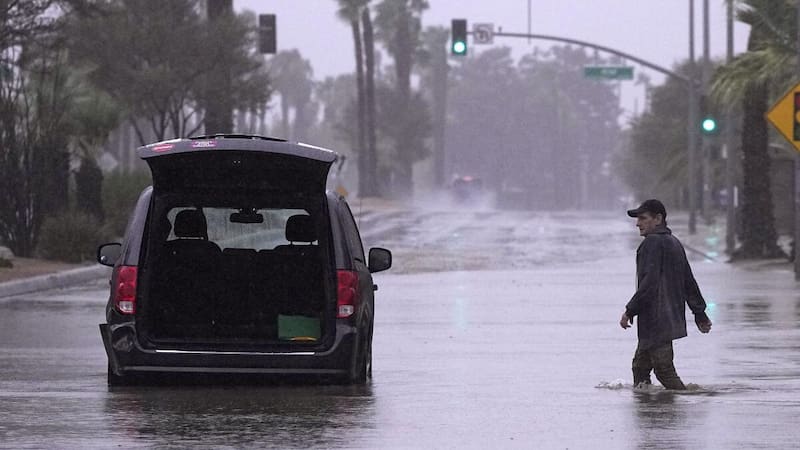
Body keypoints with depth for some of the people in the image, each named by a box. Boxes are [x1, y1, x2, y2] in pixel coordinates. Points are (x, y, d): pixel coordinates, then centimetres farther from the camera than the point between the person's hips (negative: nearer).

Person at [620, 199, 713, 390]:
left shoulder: (653, 242, -12)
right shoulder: (674, 243, 18)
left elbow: (649, 282, -21)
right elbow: (689, 282, 22)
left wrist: (630, 311, -18)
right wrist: (700, 313, 25)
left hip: (656, 320, -10)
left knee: (664, 370, -10)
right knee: (640, 366, 13)